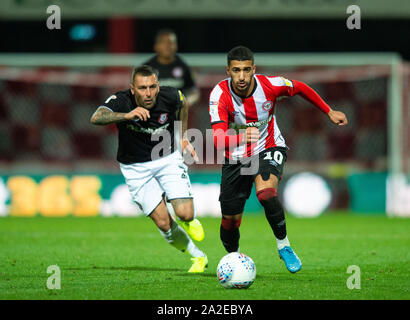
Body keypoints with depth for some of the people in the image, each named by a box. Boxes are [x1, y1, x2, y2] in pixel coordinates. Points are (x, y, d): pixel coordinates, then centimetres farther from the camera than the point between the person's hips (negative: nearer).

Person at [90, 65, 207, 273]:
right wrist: (127, 116, -58)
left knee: (185, 215, -14)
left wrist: (182, 137, 12)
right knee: (163, 223, -9)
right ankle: (197, 256, 15)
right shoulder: (121, 101, -24)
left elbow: (183, 103, 9)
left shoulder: (169, 96, -17)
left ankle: (188, 221, 24)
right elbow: (96, 118, -44)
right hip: (135, 168, -1)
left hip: (168, 158, 1)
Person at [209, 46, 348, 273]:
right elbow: (218, 139, -36)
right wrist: (242, 138, -57)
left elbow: (300, 88, 3)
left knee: (265, 192, -32)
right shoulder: (220, 95, -25)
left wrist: (329, 112, 11)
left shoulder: (269, 85, -20)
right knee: (230, 221, 5)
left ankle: (283, 245, -10)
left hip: (269, 148, -1)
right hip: (236, 158, 1)